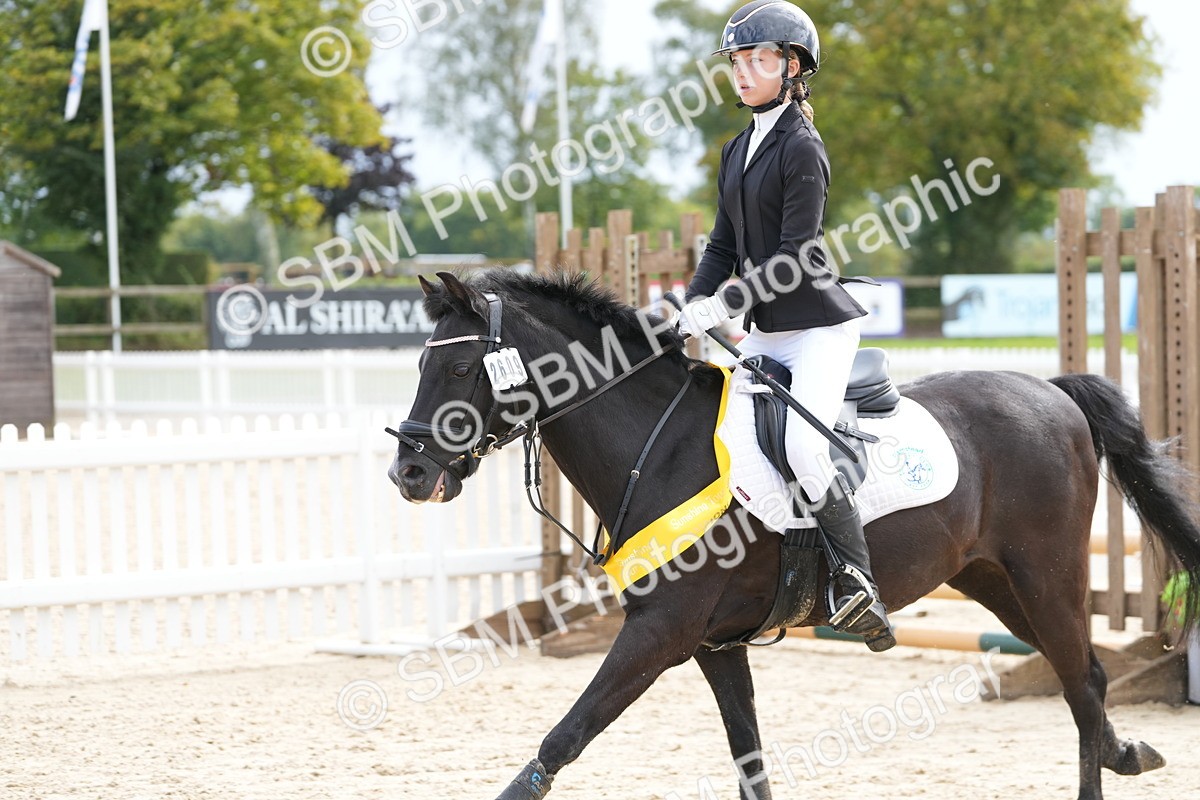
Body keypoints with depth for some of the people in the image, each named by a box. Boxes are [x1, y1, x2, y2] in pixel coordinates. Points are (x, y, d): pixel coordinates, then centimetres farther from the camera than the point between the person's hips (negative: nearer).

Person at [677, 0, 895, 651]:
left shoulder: (801, 148, -12)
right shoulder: (738, 150, 14)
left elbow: (795, 257, -17)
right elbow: (723, 247, 14)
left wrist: (722, 303, -22)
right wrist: (692, 311, -2)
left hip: (819, 327, -9)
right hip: (765, 333, 9)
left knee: (802, 446, -27)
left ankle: (859, 588, -20)